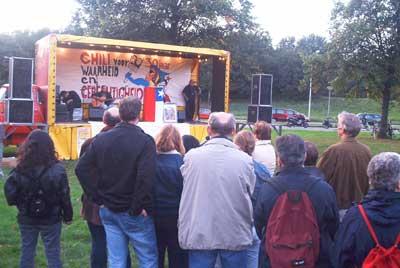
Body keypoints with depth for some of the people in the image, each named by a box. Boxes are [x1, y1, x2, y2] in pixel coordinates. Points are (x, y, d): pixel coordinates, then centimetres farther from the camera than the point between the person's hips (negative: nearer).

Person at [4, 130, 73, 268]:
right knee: (53, 253, 9)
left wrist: (22, 205, 12)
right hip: (51, 219, -2)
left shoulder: (19, 170, -9)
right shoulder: (57, 169, -15)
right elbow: (64, 196, -11)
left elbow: (10, 195, -7)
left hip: (26, 219, 2)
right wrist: (68, 216, 2)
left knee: (26, 253, 16)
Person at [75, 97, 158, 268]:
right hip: (134, 214, -5)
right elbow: (146, 178, -26)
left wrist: (97, 198, 3)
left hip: (108, 210, 5)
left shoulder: (101, 139, 3)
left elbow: (81, 169, 3)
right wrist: (140, 207, -15)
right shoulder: (145, 141, -15)